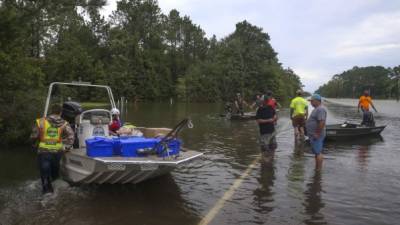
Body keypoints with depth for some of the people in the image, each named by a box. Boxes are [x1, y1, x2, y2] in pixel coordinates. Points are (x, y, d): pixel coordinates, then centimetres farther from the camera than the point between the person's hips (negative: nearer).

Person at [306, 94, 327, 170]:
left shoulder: (320, 109, -18)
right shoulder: (316, 109, 17)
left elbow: (322, 122, -27)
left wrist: (317, 134, -23)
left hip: (316, 136, -11)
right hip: (313, 135, 11)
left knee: (318, 153, -5)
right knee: (316, 152, 17)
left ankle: (319, 170, 1)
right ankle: (317, 168, 26)